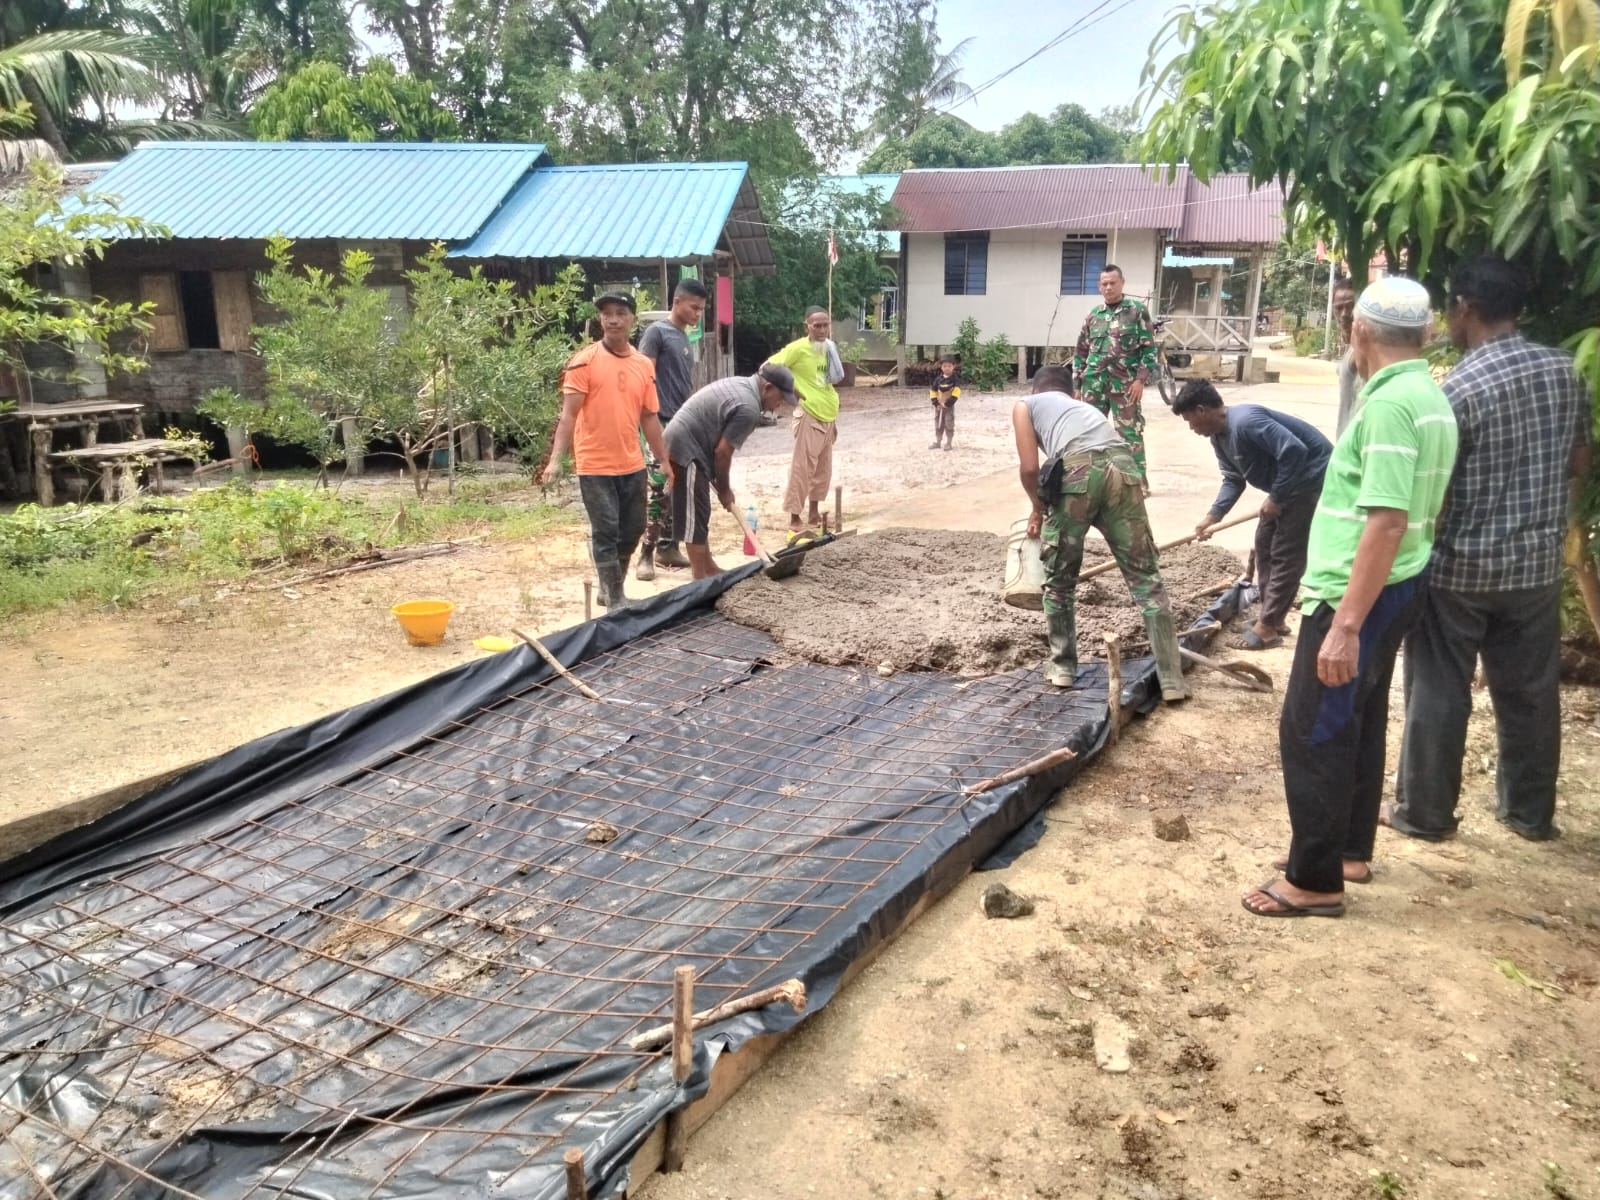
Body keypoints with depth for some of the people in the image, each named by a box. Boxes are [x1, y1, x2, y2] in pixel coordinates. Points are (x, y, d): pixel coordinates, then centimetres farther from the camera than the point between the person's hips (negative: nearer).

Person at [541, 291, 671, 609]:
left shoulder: (644, 365, 8)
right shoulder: (584, 360, -7)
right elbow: (569, 413, -11)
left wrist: (664, 461, 16)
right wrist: (556, 459, -19)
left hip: (632, 465, 6)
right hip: (595, 466, -6)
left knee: (632, 530, 12)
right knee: (605, 532, -1)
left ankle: (609, 590, 30)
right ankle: (615, 600, 9)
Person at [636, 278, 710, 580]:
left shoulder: (684, 338, 17)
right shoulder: (657, 331, -7)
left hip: (682, 425, 9)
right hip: (661, 424, -8)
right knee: (658, 490, -10)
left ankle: (668, 547, 20)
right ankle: (646, 555, -6)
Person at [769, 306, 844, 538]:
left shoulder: (828, 348, 9)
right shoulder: (798, 348, -13)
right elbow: (769, 367, -16)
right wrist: (792, 389, -14)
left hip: (829, 415, 8)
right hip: (810, 416, -8)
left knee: (823, 468, 13)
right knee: (802, 468, -6)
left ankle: (813, 514, 25)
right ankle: (795, 520, -1)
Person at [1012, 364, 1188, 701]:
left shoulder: (1025, 405, 26)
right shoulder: (1084, 406, 41)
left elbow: (1029, 468, 13)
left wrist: (1038, 509, 31)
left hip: (1079, 469, -4)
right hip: (1123, 467, 4)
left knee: (1059, 580, 17)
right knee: (1147, 578, 10)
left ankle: (1063, 666, 28)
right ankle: (1172, 679, 10)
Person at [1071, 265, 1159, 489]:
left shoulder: (1138, 310, 2)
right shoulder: (1093, 315, 12)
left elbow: (1149, 348, -1)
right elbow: (1081, 352, 15)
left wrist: (1141, 379, -10)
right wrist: (1076, 383, 10)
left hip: (1125, 384, -4)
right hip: (1094, 384, 4)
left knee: (1130, 433, -3)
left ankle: (1139, 481, 1)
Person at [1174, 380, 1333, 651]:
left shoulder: (1245, 421, -29)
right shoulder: (1219, 436, 4)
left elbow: (1294, 450, -33)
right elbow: (1234, 479, 10)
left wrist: (1275, 498, -24)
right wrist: (1212, 516, -2)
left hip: (1312, 477, -11)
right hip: (1288, 481, 11)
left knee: (1286, 554, -7)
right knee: (1265, 545, 14)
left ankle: (1267, 628, -2)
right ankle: (1273, 617, 23)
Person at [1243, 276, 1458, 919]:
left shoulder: (1389, 403, -21)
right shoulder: (1431, 398, 10)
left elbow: (1387, 522, -27)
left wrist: (1346, 624, -28)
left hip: (1358, 595, -10)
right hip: (1394, 589, 10)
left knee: (1311, 731, -2)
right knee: (1358, 722, 19)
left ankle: (1315, 881, 6)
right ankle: (1351, 849, 33)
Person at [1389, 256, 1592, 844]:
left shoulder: (1460, 387, -18)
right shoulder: (1564, 370, 2)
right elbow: (1579, 464, 11)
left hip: (1460, 568, -6)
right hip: (1537, 564, 6)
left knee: (1439, 694, 6)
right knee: (1531, 691, 16)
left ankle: (1425, 812, 17)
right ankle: (1531, 811, 29)